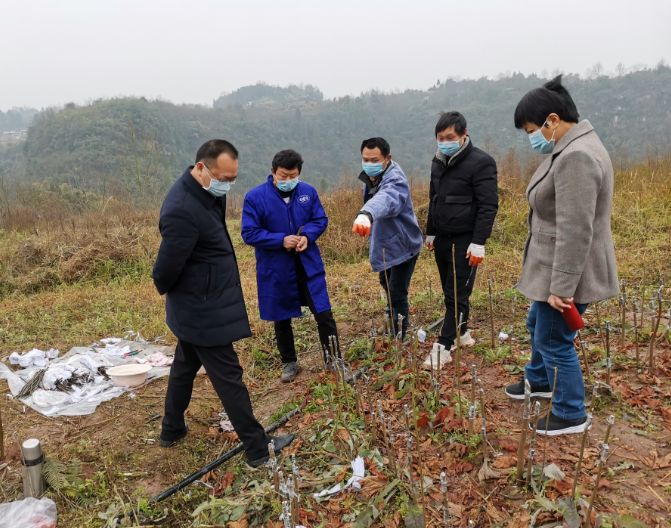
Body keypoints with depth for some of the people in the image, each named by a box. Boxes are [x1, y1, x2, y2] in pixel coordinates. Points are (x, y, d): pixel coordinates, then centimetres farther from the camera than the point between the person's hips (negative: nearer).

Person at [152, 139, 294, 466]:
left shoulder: (206, 194, 3)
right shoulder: (182, 210, -29)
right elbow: (167, 266, -25)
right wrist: (164, 289, -5)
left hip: (194, 309, 10)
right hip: (204, 312, -10)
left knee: (184, 366, 23)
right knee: (228, 378, 0)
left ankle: (171, 430, 43)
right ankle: (258, 449, 13)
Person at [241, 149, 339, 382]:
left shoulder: (308, 192, -3)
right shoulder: (255, 197, -12)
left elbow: (320, 219, 5)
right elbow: (249, 233, -12)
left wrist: (307, 236, -17)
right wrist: (281, 240, -23)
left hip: (308, 264, 2)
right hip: (275, 269, -1)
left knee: (324, 313, 2)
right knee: (281, 319, 13)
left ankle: (333, 360, 20)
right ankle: (289, 363, 32)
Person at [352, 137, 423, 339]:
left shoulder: (395, 180, -32)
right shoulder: (370, 176, -4)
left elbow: (385, 199, -56)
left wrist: (366, 214, -75)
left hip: (402, 245, -9)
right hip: (385, 243, 9)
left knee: (397, 294, -9)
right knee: (386, 284, 28)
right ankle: (393, 315, 54)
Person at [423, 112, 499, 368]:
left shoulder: (481, 162, -12)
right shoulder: (438, 162, 11)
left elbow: (488, 205, -15)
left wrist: (478, 242, -18)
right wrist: (430, 232, 20)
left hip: (465, 241, -7)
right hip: (442, 239, 7)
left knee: (457, 294, -4)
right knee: (450, 292, 13)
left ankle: (444, 346, 0)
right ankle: (462, 331, 29)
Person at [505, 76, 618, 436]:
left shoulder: (576, 157, -25)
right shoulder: (571, 148, 10)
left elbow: (576, 232, -28)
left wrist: (561, 286, -26)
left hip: (567, 272, -11)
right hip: (556, 267, 11)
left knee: (553, 340, 3)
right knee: (537, 325, 25)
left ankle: (571, 415, 21)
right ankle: (540, 381, 47)